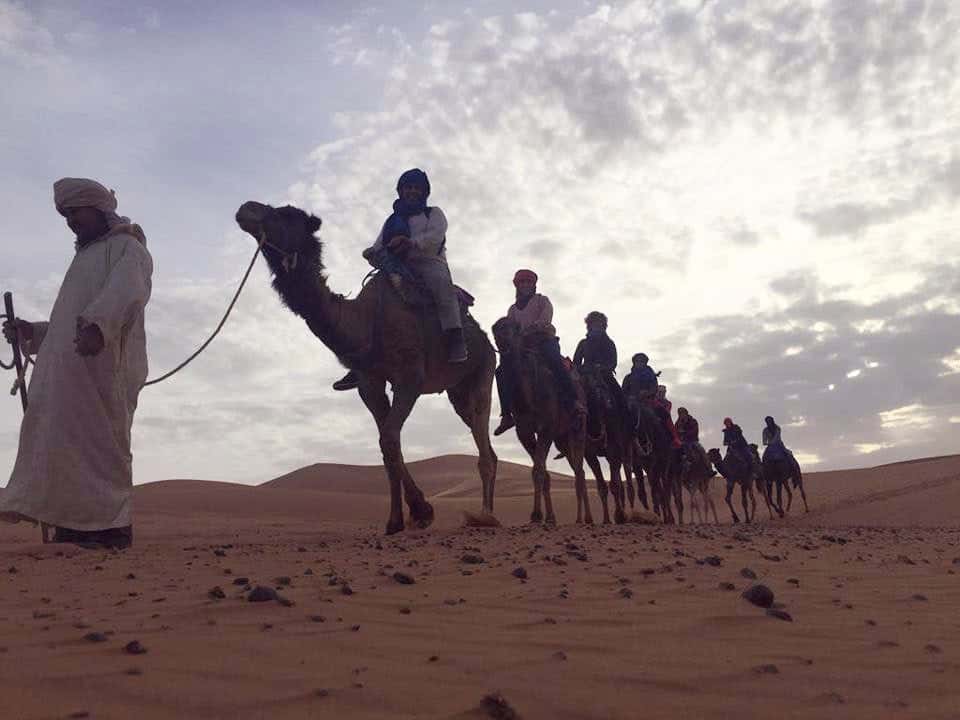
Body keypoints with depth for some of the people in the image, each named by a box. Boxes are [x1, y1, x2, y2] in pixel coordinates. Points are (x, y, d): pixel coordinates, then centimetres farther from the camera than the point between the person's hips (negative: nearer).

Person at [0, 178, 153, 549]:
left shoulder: (126, 247, 3)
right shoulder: (86, 257, 32)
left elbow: (127, 292, -21)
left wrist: (98, 324, -39)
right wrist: (33, 333, 21)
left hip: (103, 365, -9)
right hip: (68, 372, 9)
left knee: (99, 443, -12)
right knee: (63, 442, 3)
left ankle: (112, 524, -10)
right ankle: (75, 522, 3)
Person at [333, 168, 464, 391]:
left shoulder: (433, 213, 19)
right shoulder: (392, 220, 30)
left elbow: (435, 237, -3)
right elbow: (379, 248, 20)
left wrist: (410, 242, -20)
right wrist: (372, 253, -5)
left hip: (428, 263, -4)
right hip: (398, 270, 4)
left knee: (440, 282, -38)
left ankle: (455, 340, -48)